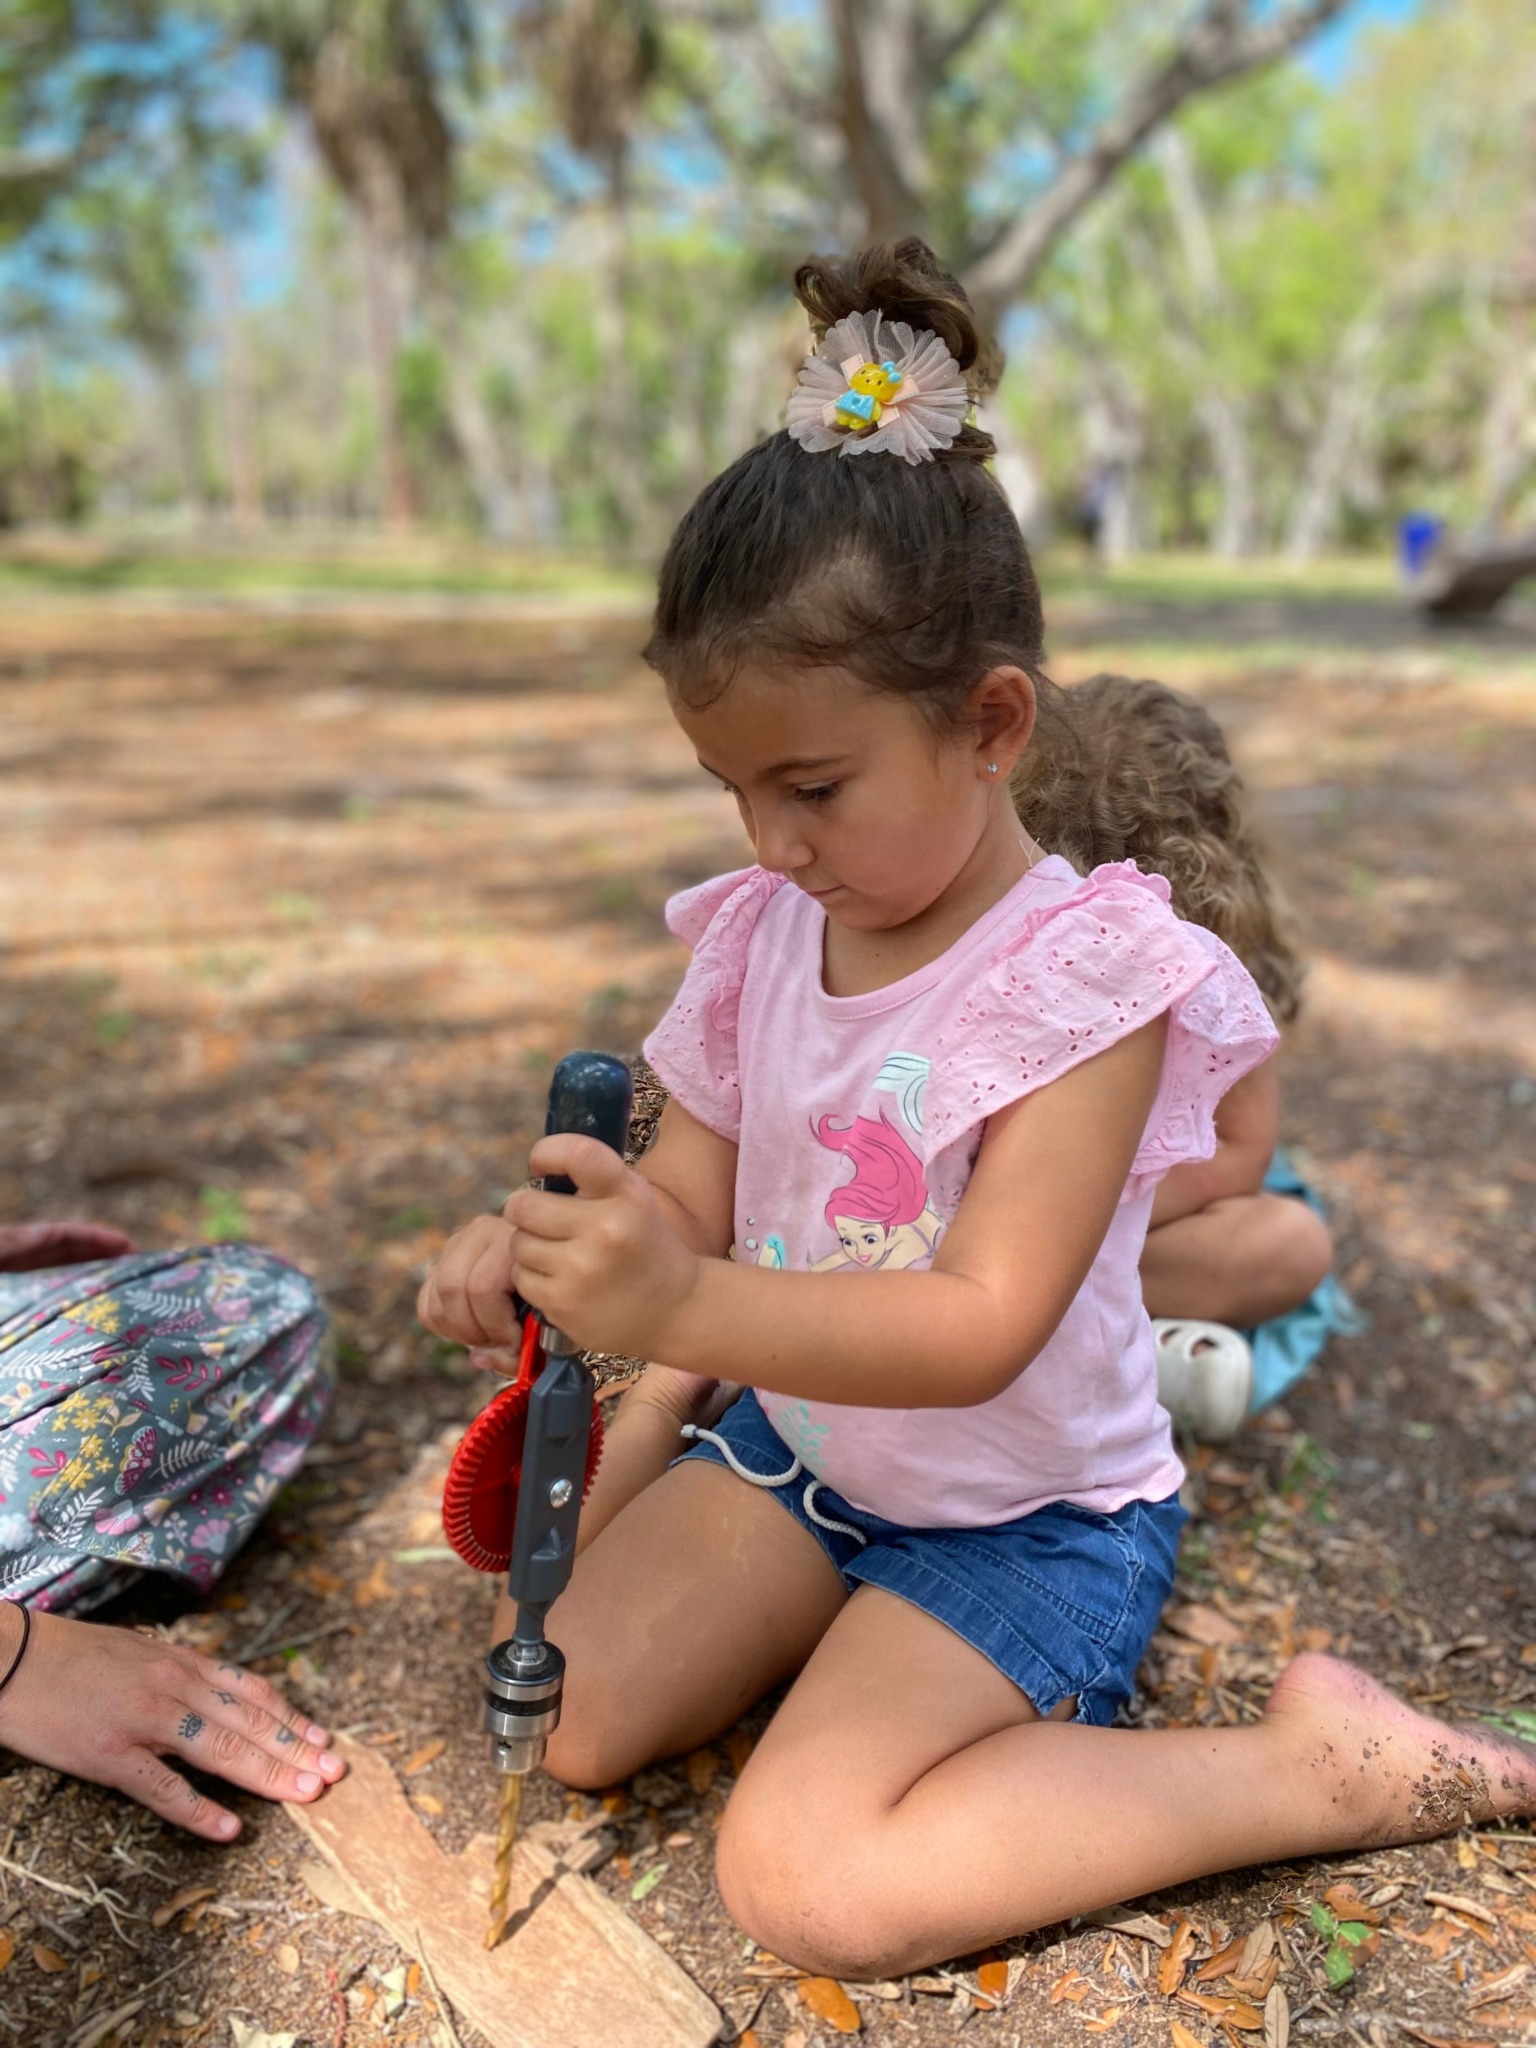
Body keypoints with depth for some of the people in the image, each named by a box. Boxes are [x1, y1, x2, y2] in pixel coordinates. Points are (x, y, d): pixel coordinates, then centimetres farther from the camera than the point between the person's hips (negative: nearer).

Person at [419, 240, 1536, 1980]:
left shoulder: (1084, 974, -24)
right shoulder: (765, 933, -4)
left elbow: (984, 1329, -30)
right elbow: (692, 1198, -1)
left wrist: (686, 1307, -43)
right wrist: (548, 1251, -23)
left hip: (1031, 1513, -5)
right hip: (791, 1432, 6)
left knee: (805, 1881, -17)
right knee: (563, 1718, -4)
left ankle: (1314, 1767, -3)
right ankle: (865, 1620, 19)